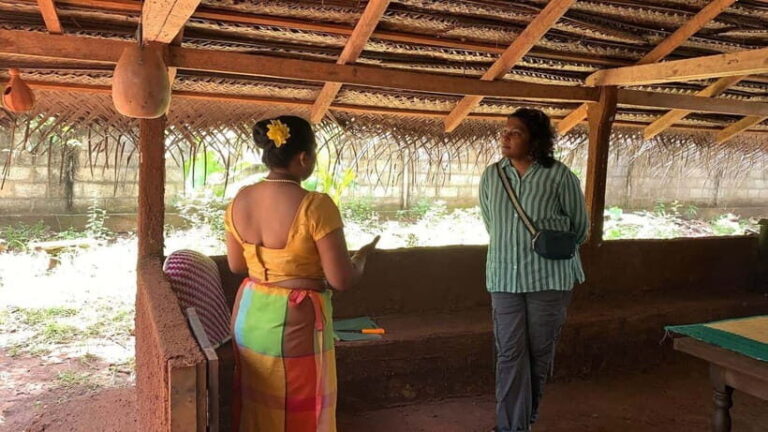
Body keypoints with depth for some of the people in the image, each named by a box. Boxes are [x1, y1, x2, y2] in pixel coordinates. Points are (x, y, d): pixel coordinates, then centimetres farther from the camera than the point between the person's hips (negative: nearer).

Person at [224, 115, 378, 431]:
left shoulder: (240, 200, -3)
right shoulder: (315, 206, -22)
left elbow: (236, 265, 9)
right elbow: (342, 280, -18)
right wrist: (362, 256, 1)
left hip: (249, 314, 6)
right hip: (296, 322, -6)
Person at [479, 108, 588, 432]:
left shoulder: (559, 176, -9)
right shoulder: (490, 176, 2)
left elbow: (580, 227, 3)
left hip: (549, 277, -2)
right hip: (504, 277, 2)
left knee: (540, 352, 10)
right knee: (510, 354, 1)